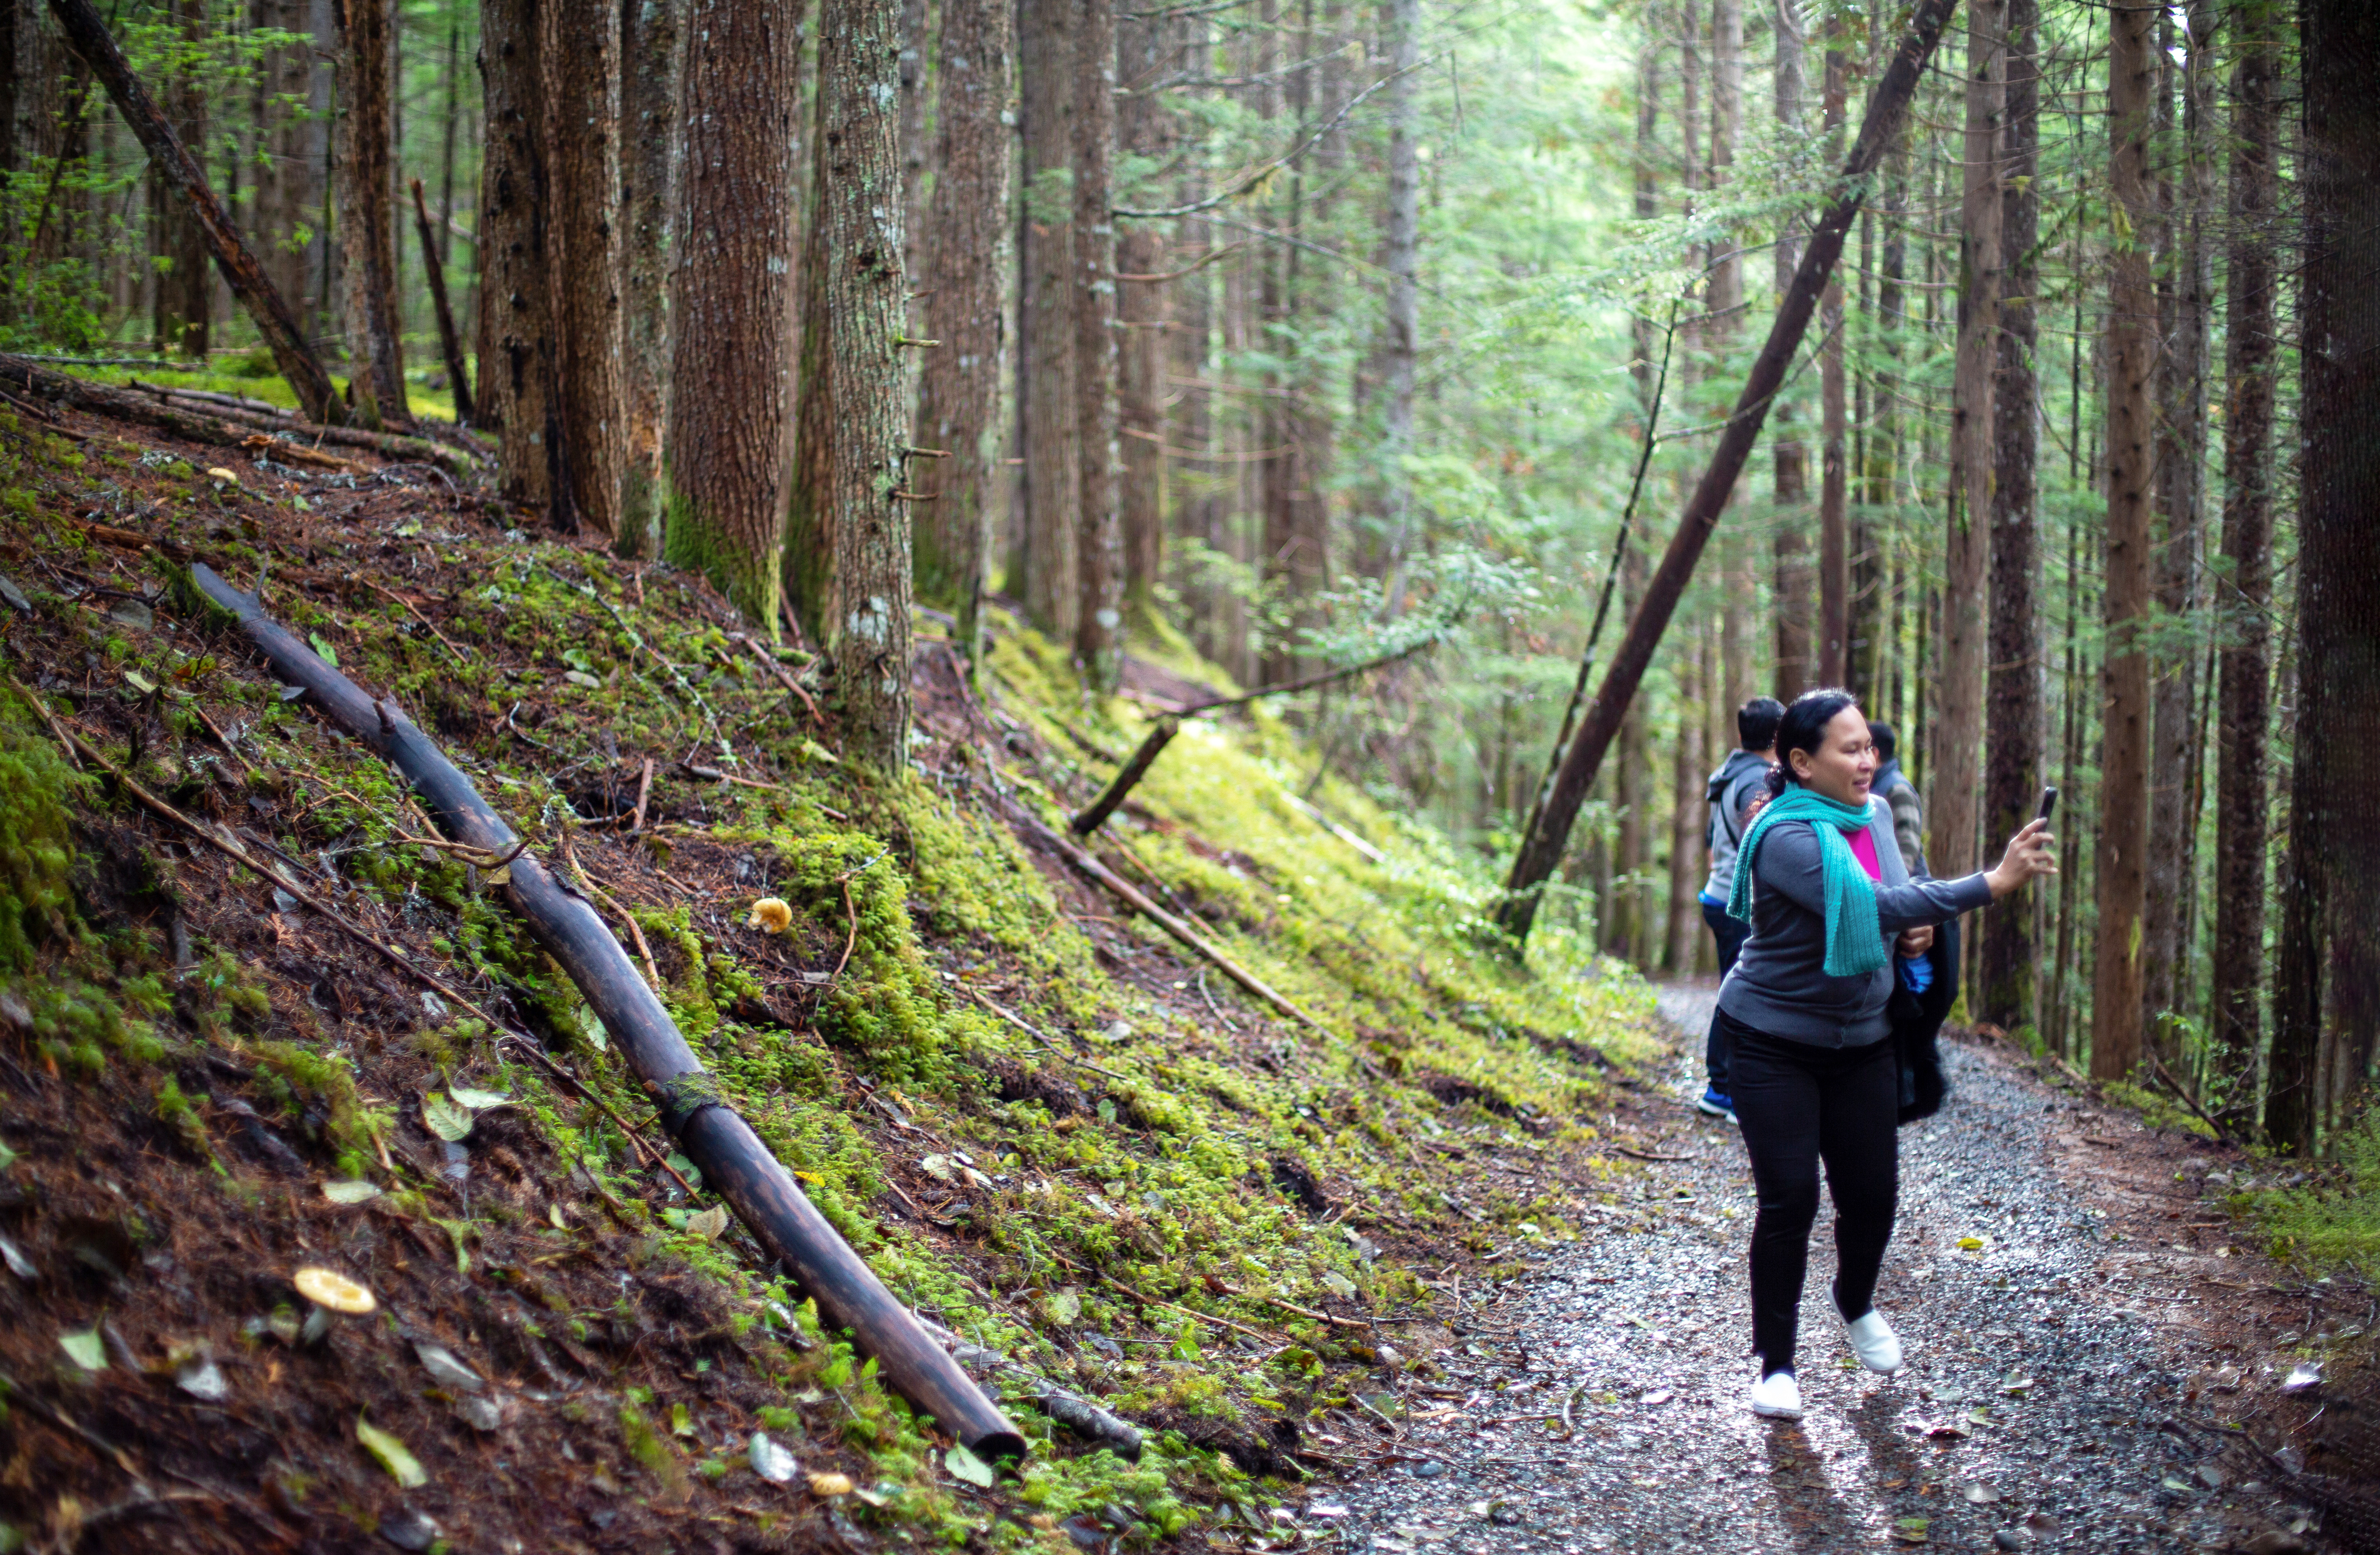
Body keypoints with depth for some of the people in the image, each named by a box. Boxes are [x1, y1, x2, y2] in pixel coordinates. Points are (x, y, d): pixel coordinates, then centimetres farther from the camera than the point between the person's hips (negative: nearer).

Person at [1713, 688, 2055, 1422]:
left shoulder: (1874, 814, 1)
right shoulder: (1786, 837, -24)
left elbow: (1892, 906, 18)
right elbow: (1868, 904, -37)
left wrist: (1913, 930, -6)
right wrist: (1991, 885, -42)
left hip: (1859, 1039, 6)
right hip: (1775, 1042, -6)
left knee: (1873, 1193, 7)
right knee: (1789, 1198, -9)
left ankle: (1856, 1304, 38)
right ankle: (1775, 1362, 7)